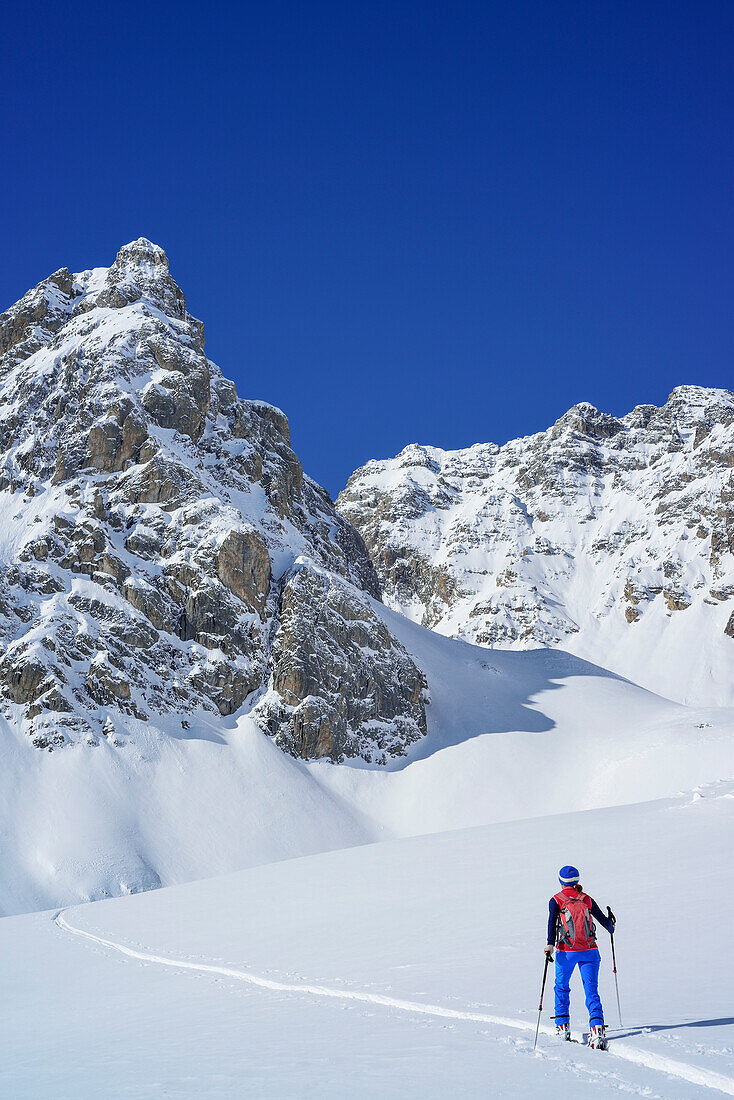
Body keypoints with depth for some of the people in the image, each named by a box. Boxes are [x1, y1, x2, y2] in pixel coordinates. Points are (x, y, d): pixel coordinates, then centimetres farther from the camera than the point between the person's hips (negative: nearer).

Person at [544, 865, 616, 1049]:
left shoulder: (556, 900, 2)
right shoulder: (587, 900, 9)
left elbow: (552, 921, -12)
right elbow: (602, 919, 14)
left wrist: (550, 944, -21)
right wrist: (611, 928, 36)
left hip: (566, 952, -1)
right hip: (589, 951, 1)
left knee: (562, 987, 20)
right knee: (591, 990, -1)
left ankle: (562, 1027, 19)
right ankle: (597, 1027, -19)